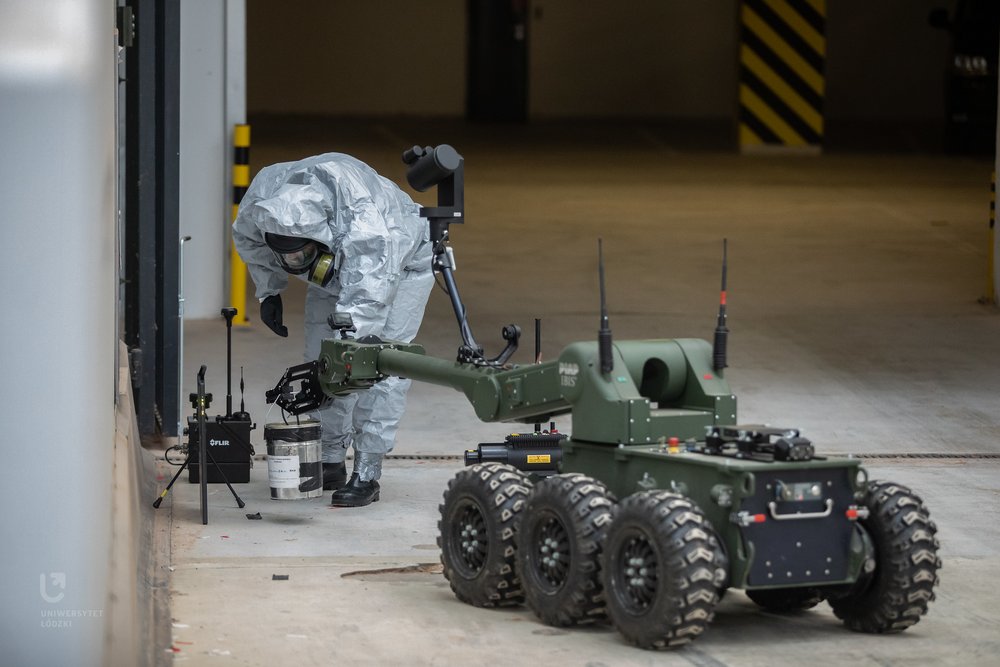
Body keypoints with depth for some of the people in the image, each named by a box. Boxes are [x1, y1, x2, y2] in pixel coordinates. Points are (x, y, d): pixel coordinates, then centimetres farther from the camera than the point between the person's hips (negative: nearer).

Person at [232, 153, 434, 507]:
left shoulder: (365, 222, -48)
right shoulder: (260, 202, -30)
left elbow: (364, 303, -51)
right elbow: (248, 242, -4)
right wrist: (268, 292, -5)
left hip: (401, 264, -6)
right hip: (333, 272, 6)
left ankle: (367, 473, -14)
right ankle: (331, 462, 8)